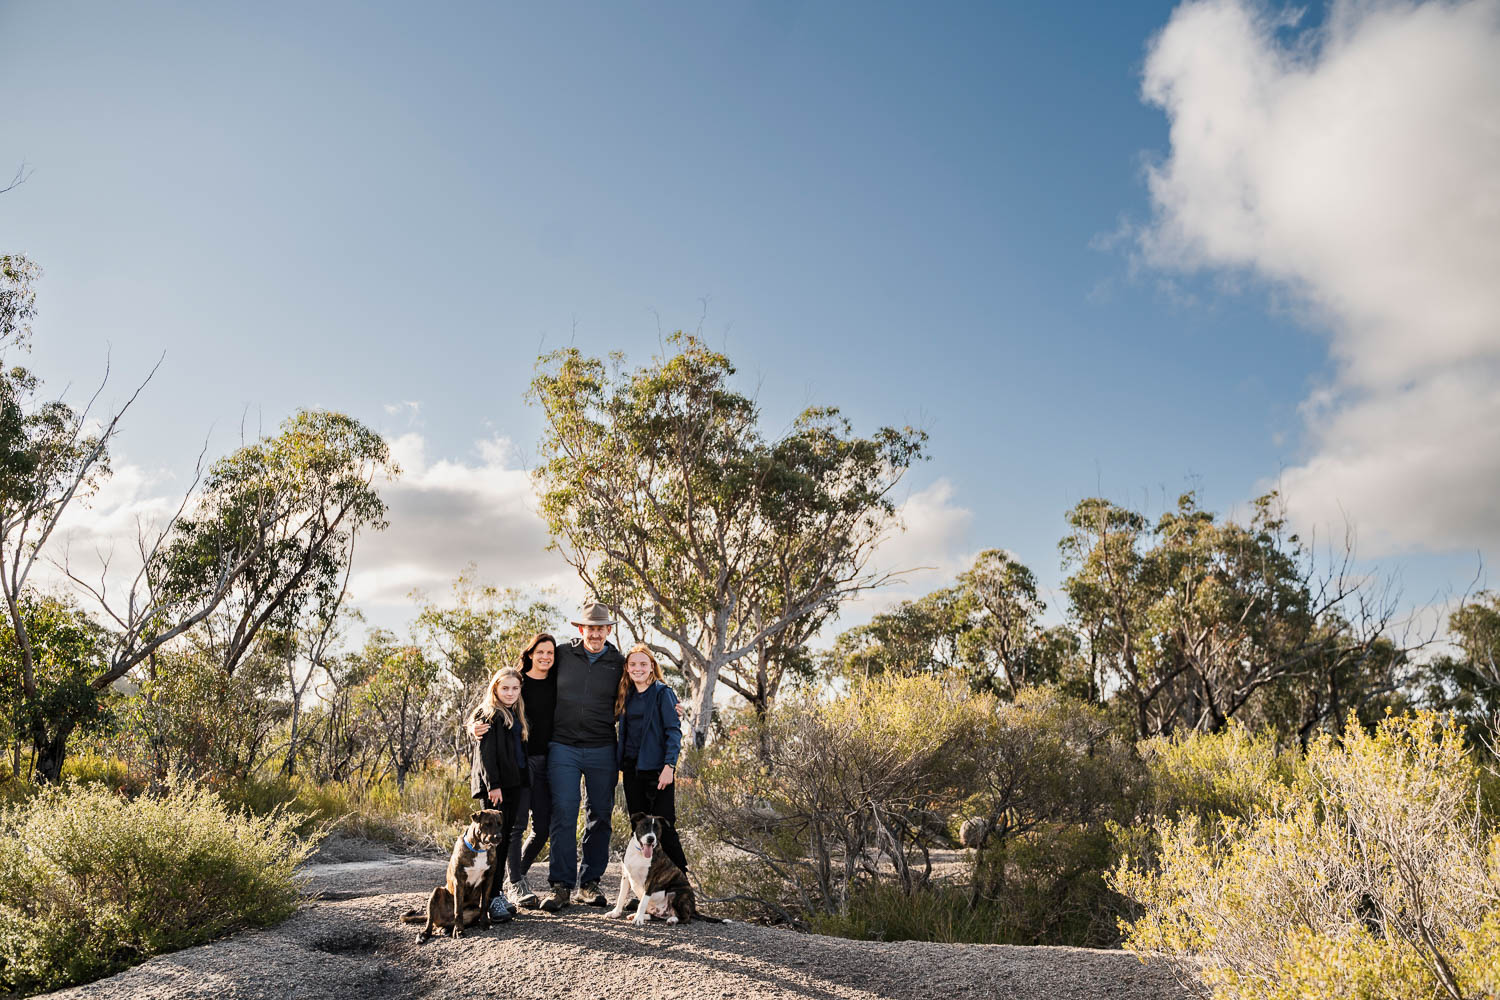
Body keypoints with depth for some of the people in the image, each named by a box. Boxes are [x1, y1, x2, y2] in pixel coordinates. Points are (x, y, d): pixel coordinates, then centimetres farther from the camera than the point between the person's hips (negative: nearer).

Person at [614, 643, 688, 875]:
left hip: (656, 769, -6)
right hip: (632, 769, 6)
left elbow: (674, 731, -11)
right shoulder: (626, 695, 12)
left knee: (664, 828, -7)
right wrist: (617, 757, 9)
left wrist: (669, 765, -19)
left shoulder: (662, 693, -6)